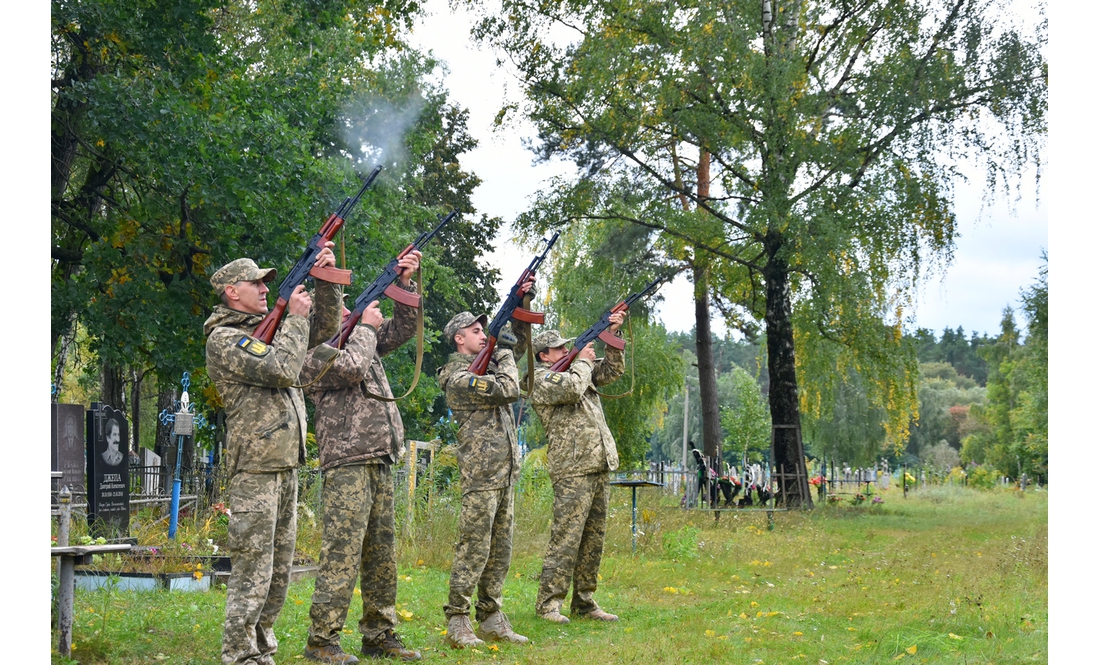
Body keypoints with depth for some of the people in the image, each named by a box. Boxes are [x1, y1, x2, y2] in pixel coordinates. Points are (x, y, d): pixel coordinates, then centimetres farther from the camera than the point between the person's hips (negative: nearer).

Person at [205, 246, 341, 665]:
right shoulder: (223, 339, -9)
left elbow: (325, 328, 21)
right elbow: (281, 369, -20)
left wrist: (327, 282, 7)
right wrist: (295, 317, -9)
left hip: (286, 465, 9)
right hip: (254, 469, -8)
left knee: (279, 569, 11)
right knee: (253, 568, -8)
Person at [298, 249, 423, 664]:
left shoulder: (357, 339, 20)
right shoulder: (313, 352, -5)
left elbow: (402, 330, 21)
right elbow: (350, 367, -22)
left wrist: (405, 284, 7)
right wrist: (366, 327, -6)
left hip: (380, 464, 8)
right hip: (346, 465, -8)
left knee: (381, 556, 11)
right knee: (342, 553, -11)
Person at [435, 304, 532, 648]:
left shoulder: (487, 364, 17)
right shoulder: (460, 377, -11)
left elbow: (520, 342, 28)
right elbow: (509, 390, -17)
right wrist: (504, 353, -1)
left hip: (504, 474, 9)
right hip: (480, 474, -9)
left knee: (499, 549, 10)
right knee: (474, 548, -9)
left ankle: (491, 619, 15)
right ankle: (457, 623, -6)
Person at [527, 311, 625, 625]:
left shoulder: (576, 370, 21)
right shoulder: (541, 379, -3)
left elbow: (612, 371, 22)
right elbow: (571, 388, -20)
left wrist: (613, 336, 8)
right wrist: (583, 361, -2)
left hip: (600, 468, 8)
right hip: (572, 471, -8)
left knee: (593, 539, 9)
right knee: (566, 538, -11)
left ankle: (584, 602, 15)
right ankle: (547, 603, -7)